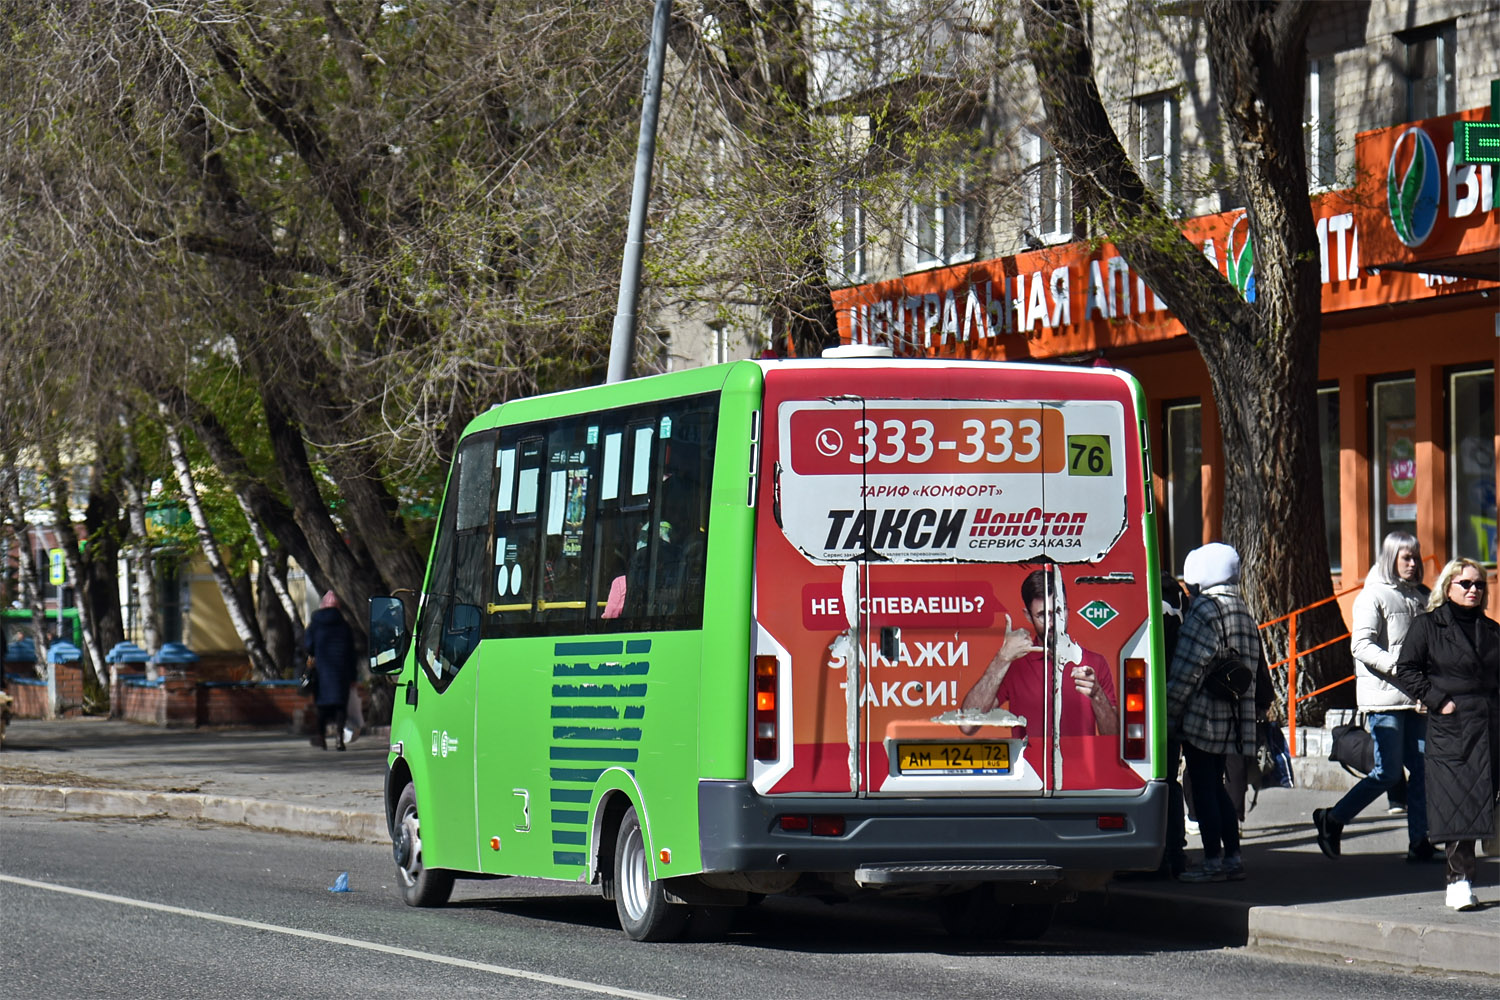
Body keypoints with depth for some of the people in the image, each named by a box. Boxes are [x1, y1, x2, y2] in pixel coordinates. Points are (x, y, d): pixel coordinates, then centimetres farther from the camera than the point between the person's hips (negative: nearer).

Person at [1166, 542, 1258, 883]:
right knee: (1216, 785, 16)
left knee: (1203, 788, -3)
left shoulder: (1206, 608, -13)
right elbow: (1251, 667, 17)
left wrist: (1170, 711, -11)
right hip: (1230, 719, 8)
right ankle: (1232, 858, 16)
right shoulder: (1242, 610, 13)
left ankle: (1213, 861, -3)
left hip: (1202, 715, -8)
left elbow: (1187, 667, -16)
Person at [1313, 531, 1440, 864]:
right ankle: (1332, 820, 7)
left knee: (1422, 768, 0)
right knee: (1389, 772, -8)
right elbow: (1361, 645, -14)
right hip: (1384, 696, -7)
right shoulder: (1374, 596, -5)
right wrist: (1397, 667, -24)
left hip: (1414, 696, 7)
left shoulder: (1418, 596, 17)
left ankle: (1419, 842, 3)